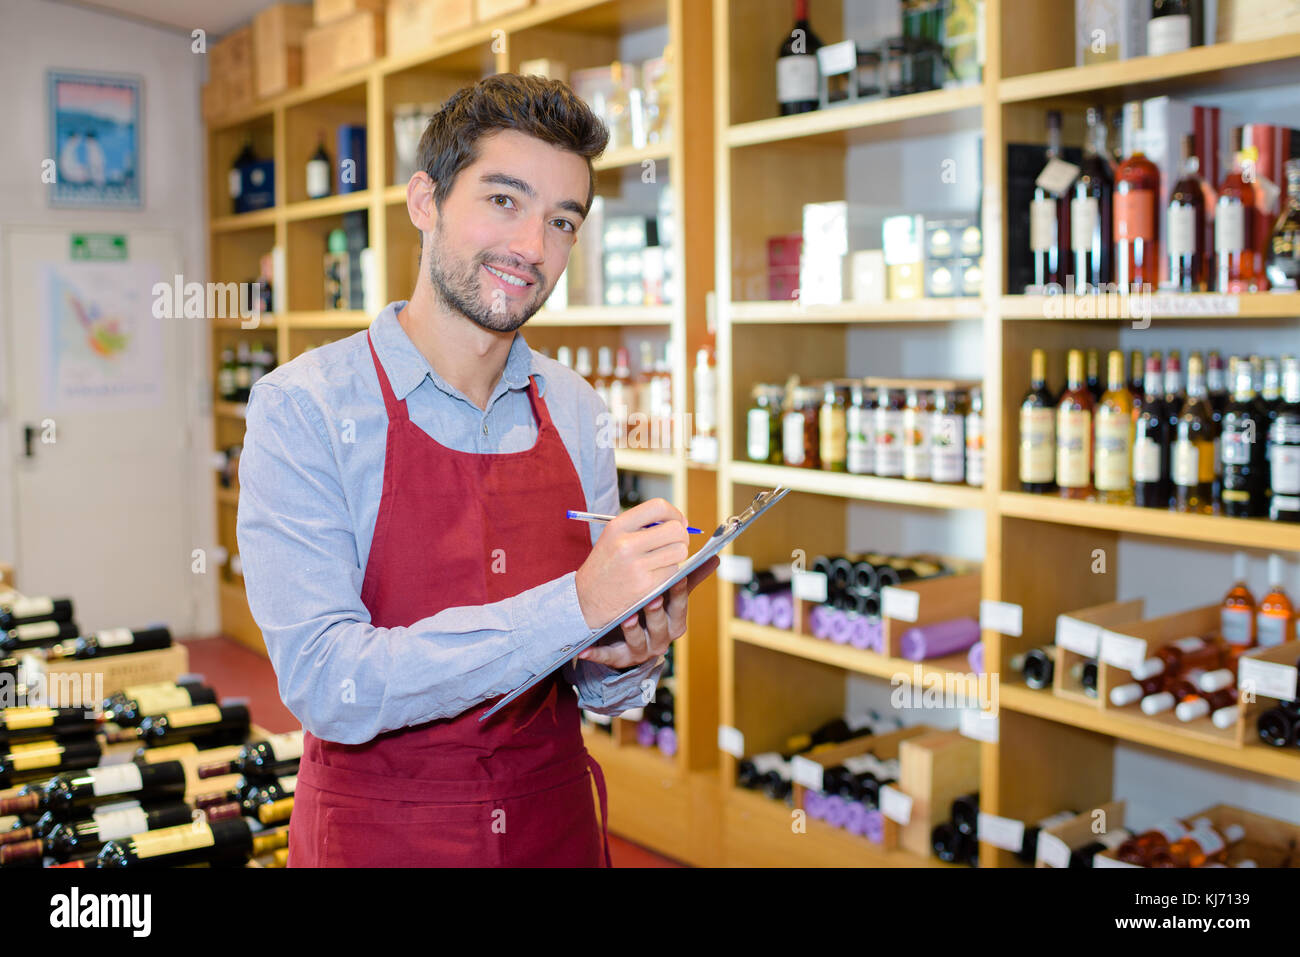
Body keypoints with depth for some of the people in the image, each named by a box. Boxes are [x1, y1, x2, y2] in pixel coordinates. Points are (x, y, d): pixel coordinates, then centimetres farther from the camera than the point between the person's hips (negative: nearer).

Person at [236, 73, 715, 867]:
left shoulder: (578, 413, -2)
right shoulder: (303, 408, -15)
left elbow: (590, 685, 7)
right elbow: (327, 687, -23)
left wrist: (627, 662, -16)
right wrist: (571, 608, -30)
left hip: (557, 825, 4)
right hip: (377, 836, -3)